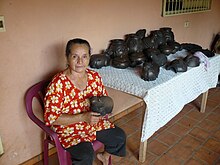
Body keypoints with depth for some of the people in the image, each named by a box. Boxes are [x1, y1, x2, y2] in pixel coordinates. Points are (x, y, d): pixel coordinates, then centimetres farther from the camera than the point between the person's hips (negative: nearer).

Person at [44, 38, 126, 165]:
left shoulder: (95, 76, -8)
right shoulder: (58, 84, -25)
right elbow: (51, 118, -22)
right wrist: (83, 117, -30)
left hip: (94, 122, 6)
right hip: (69, 128, -5)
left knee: (120, 137, 2)